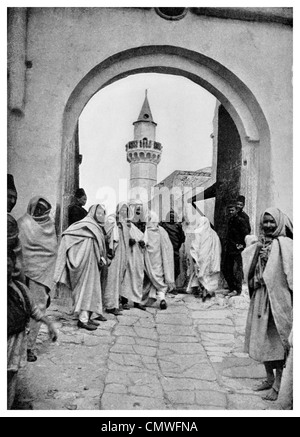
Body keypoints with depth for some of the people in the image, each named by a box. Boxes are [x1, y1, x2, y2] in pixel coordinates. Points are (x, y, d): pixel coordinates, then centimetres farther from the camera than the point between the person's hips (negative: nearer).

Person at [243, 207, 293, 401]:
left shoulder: (285, 245, -9)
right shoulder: (258, 245, 7)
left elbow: (290, 275, -11)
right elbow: (249, 273, 6)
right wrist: (258, 251, -6)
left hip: (278, 298, -6)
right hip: (260, 298, 6)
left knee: (278, 340, 4)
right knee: (262, 338, 13)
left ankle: (278, 384, 17)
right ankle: (270, 378, 30)